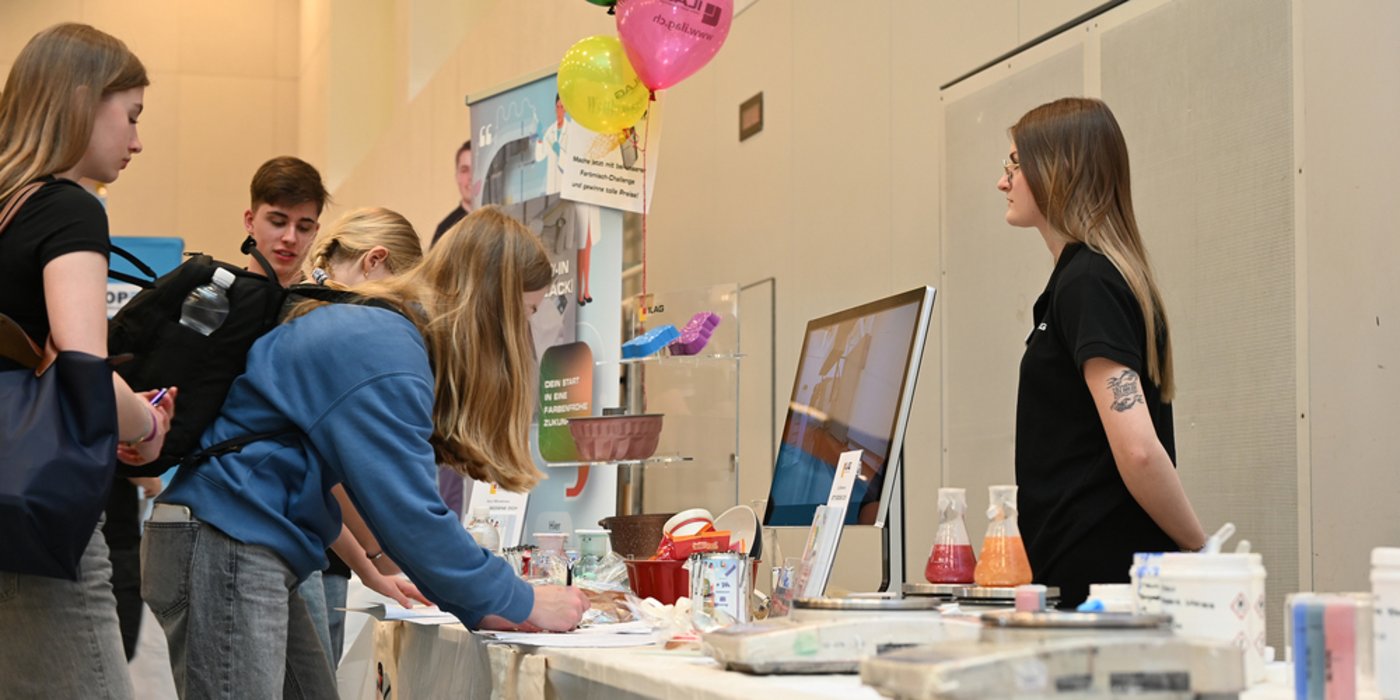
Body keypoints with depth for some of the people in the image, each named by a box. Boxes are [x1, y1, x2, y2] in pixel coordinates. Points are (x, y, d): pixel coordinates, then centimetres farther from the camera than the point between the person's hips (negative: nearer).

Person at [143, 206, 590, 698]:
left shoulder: (382, 329, 12)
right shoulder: (385, 354, -18)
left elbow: (398, 498, 15)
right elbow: (412, 520, -20)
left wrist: (479, 606, 12)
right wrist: (524, 604, -8)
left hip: (252, 558, 10)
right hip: (223, 553, -10)